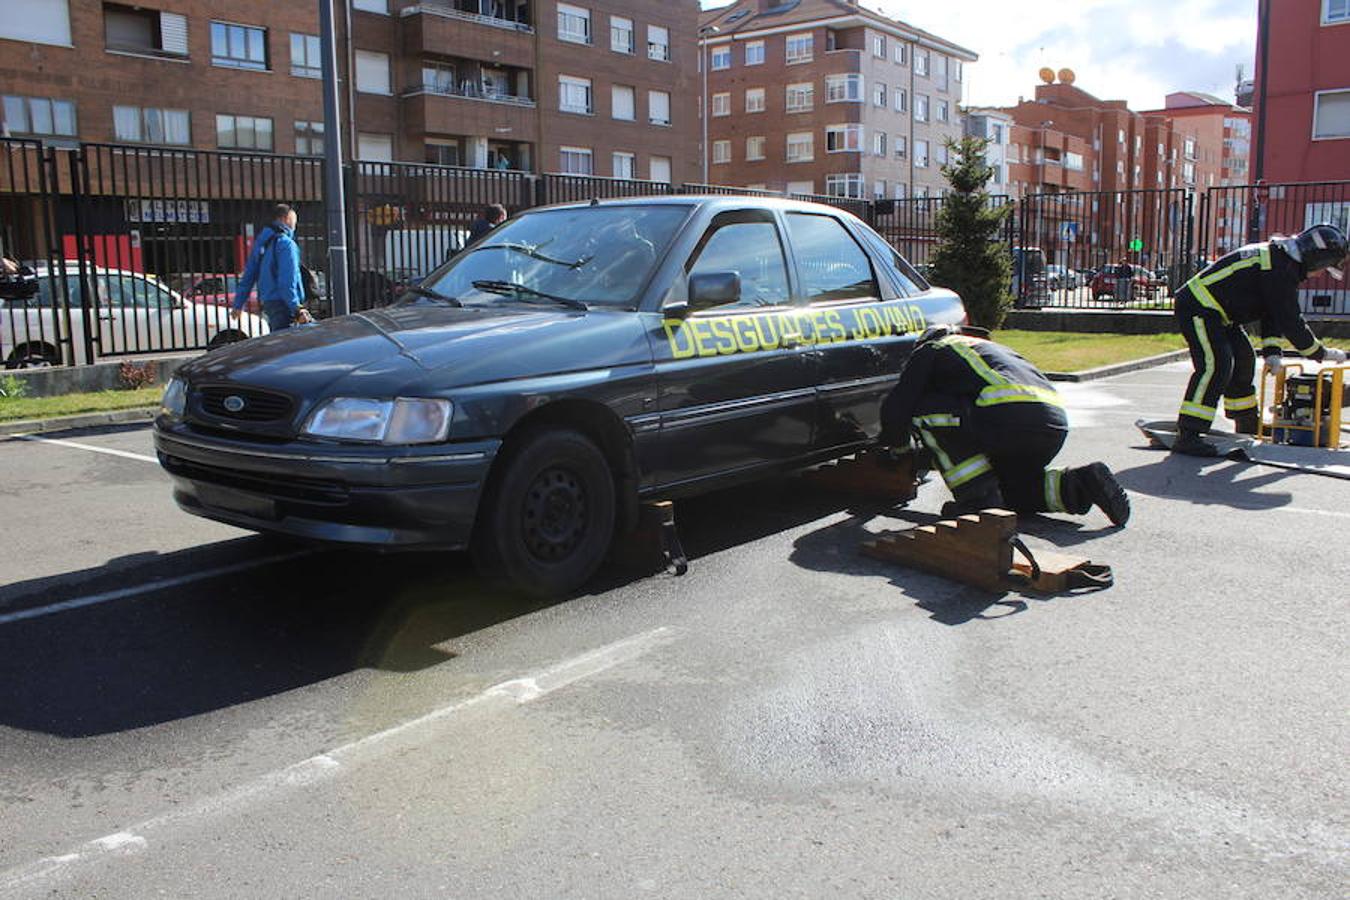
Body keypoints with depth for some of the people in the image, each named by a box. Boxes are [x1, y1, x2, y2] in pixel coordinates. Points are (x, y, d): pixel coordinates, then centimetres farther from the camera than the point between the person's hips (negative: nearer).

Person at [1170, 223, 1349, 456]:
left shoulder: (1280, 257, 12)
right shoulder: (1279, 270, -21)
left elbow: (1273, 312, 15)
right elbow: (1290, 321, -19)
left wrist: (1271, 351, 5)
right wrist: (1320, 353, -8)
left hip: (1217, 312, 12)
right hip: (1198, 308, -12)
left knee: (1243, 361, 20)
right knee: (1216, 365, -23)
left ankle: (1247, 428, 36)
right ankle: (1187, 436, -27)